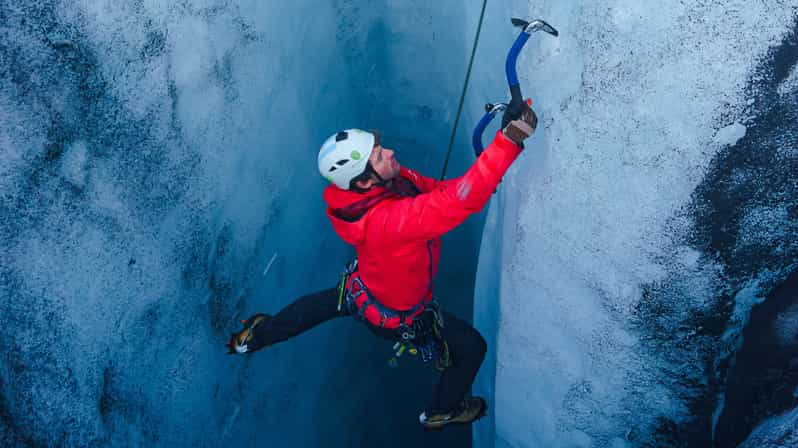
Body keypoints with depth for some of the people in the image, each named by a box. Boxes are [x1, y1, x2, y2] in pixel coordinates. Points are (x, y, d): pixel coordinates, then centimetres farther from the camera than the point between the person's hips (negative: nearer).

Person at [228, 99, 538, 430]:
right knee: (472, 348, 15)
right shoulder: (388, 220, -47)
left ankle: (252, 338, 62)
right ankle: (441, 412, 44)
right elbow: (461, 200, -55)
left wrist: (481, 180, -24)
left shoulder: (386, 179, -23)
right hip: (397, 314, -7)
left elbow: (435, 188, -13)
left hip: (359, 288, 7)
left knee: (321, 304, 38)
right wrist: (510, 138, -58)